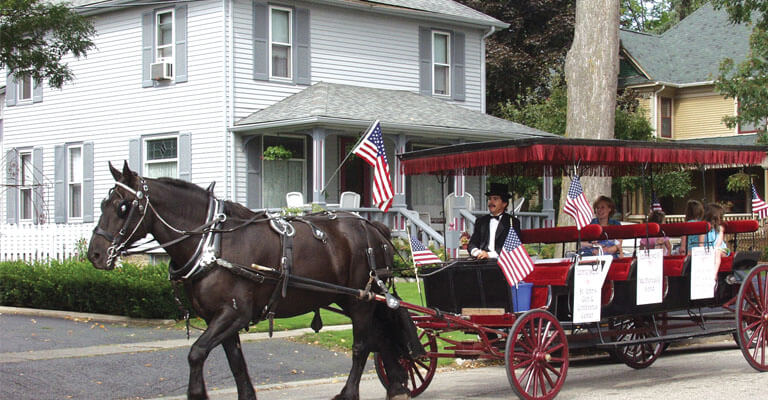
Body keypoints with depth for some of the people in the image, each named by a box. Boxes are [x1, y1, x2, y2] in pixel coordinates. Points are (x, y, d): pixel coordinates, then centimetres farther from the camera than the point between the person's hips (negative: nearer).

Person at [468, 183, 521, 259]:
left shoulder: (513, 222, 7)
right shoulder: (480, 221, 20)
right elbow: (472, 244, 15)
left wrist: (489, 255, -16)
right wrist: (476, 252, -10)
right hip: (482, 262, 4)